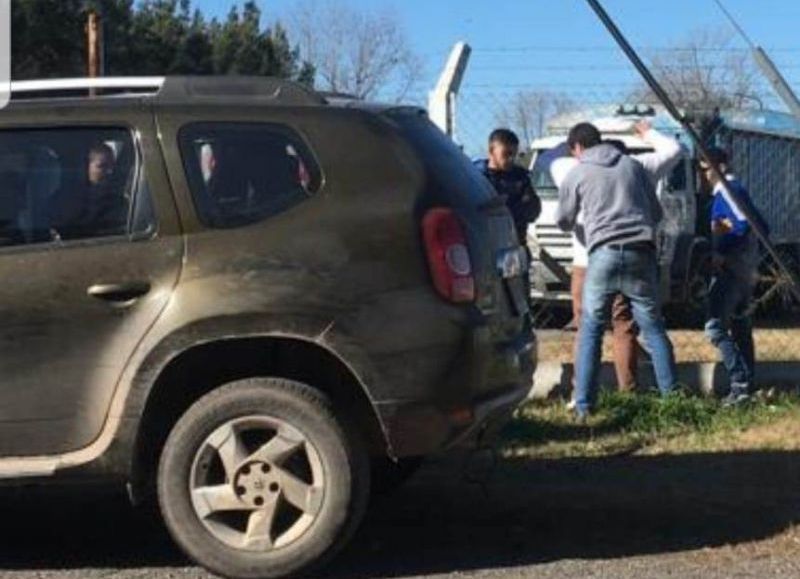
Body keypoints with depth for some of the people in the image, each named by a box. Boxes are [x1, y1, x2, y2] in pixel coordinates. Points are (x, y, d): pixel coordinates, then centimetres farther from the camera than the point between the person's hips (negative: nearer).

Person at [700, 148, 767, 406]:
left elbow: (743, 223, -24)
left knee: (715, 326, -15)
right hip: (746, 269, 11)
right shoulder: (734, 190, 20)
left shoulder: (728, 190, -10)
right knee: (740, 327, 14)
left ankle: (740, 384, -20)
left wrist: (721, 252, -20)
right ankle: (748, 384, 17)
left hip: (731, 269, -11)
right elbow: (761, 225, 21)